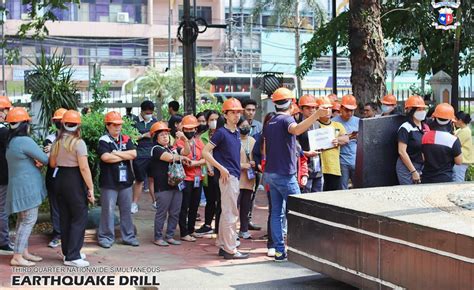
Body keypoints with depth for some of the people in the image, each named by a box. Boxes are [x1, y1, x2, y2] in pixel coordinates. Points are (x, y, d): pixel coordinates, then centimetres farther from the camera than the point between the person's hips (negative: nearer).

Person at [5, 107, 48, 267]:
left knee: (23, 220, 15)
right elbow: (45, 159, -13)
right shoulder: (25, 141, -18)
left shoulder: (11, 142, 12)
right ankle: (17, 257, -4)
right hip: (27, 186, -10)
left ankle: (24, 252, 22)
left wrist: (35, 162, 4)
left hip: (19, 186, 10)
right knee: (29, 221, -5)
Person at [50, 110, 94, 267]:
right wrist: (91, 188, -15)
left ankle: (68, 252, 24)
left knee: (65, 217, 15)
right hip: (74, 181, -7)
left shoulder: (57, 142, 6)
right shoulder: (78, 143, -14)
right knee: (79, 218, 0)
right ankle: (72, 256, -3)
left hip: (60, 179, 7)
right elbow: (84, 168, -19)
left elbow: (52, 163, 15)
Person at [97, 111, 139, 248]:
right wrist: (125, 156, -9)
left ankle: (128, 236, 21)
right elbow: (106, 157, -22)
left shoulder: (126, 139, 10)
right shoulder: (103, 141, -6)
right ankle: (106, 237, 11)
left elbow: (134, 154, -4)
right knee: (108, 210, 0)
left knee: (126, 210, 12)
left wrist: (117, 153, -12)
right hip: (109, 182, -5)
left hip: (125, 180, 5)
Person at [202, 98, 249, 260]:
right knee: (231, 213, -7)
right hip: (227, 176, -9)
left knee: (226, 212, 14)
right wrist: (221, 168, -18)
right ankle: (230, 249, -4)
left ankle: (223, 246, 22)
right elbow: (205, 152, -14)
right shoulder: (221, 132, -11)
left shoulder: (237, 132, 13)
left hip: (235, 176, 9)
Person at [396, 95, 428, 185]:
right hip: (407, 168, -6)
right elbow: (402, 152, -15)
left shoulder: (424, 127, 11)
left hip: (421, 167, 6)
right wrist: (413, 171, -15)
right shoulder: (405, 128, -10)